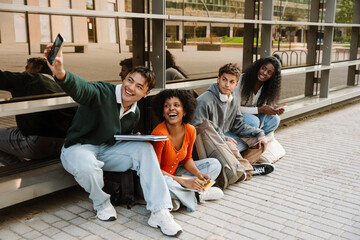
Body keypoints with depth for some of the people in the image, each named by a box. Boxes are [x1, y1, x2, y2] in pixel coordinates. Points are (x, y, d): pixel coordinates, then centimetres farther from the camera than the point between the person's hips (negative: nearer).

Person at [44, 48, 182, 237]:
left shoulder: (135, 114, 3)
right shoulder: (102, 92, -21)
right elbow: (81, 88, -44)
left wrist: (136, 139, -6)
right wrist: (61, 74, -68)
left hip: (108, 150, 6)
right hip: (79, 148, -6)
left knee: (144, 148, -16)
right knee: (87, 166, -41)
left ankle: (159, 212, -17)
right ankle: (102, 204, -5)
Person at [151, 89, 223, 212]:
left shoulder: (190, 131, -8)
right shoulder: (159, 134, -26)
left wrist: (198, 174, -12)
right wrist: (184, 182, -27)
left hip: (175, 173, 7)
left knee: (214, 164, 4)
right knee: (165, 183, -42)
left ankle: (177, 197, -14)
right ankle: (196, 195, -10)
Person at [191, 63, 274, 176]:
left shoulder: (233, 101, 6)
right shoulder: (204, 101, -20)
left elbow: (238, 125, 11)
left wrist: (259, 133, -4)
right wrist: (223, 138, -21)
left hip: (224, 136, 8)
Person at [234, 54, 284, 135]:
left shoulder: (267, 86, -5)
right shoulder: (242, 79, -22)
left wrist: (274, 108, -23)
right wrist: (260, 109, -29)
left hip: (253, 115, 6)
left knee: (274, 119, -18)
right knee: (253, 121, -34)